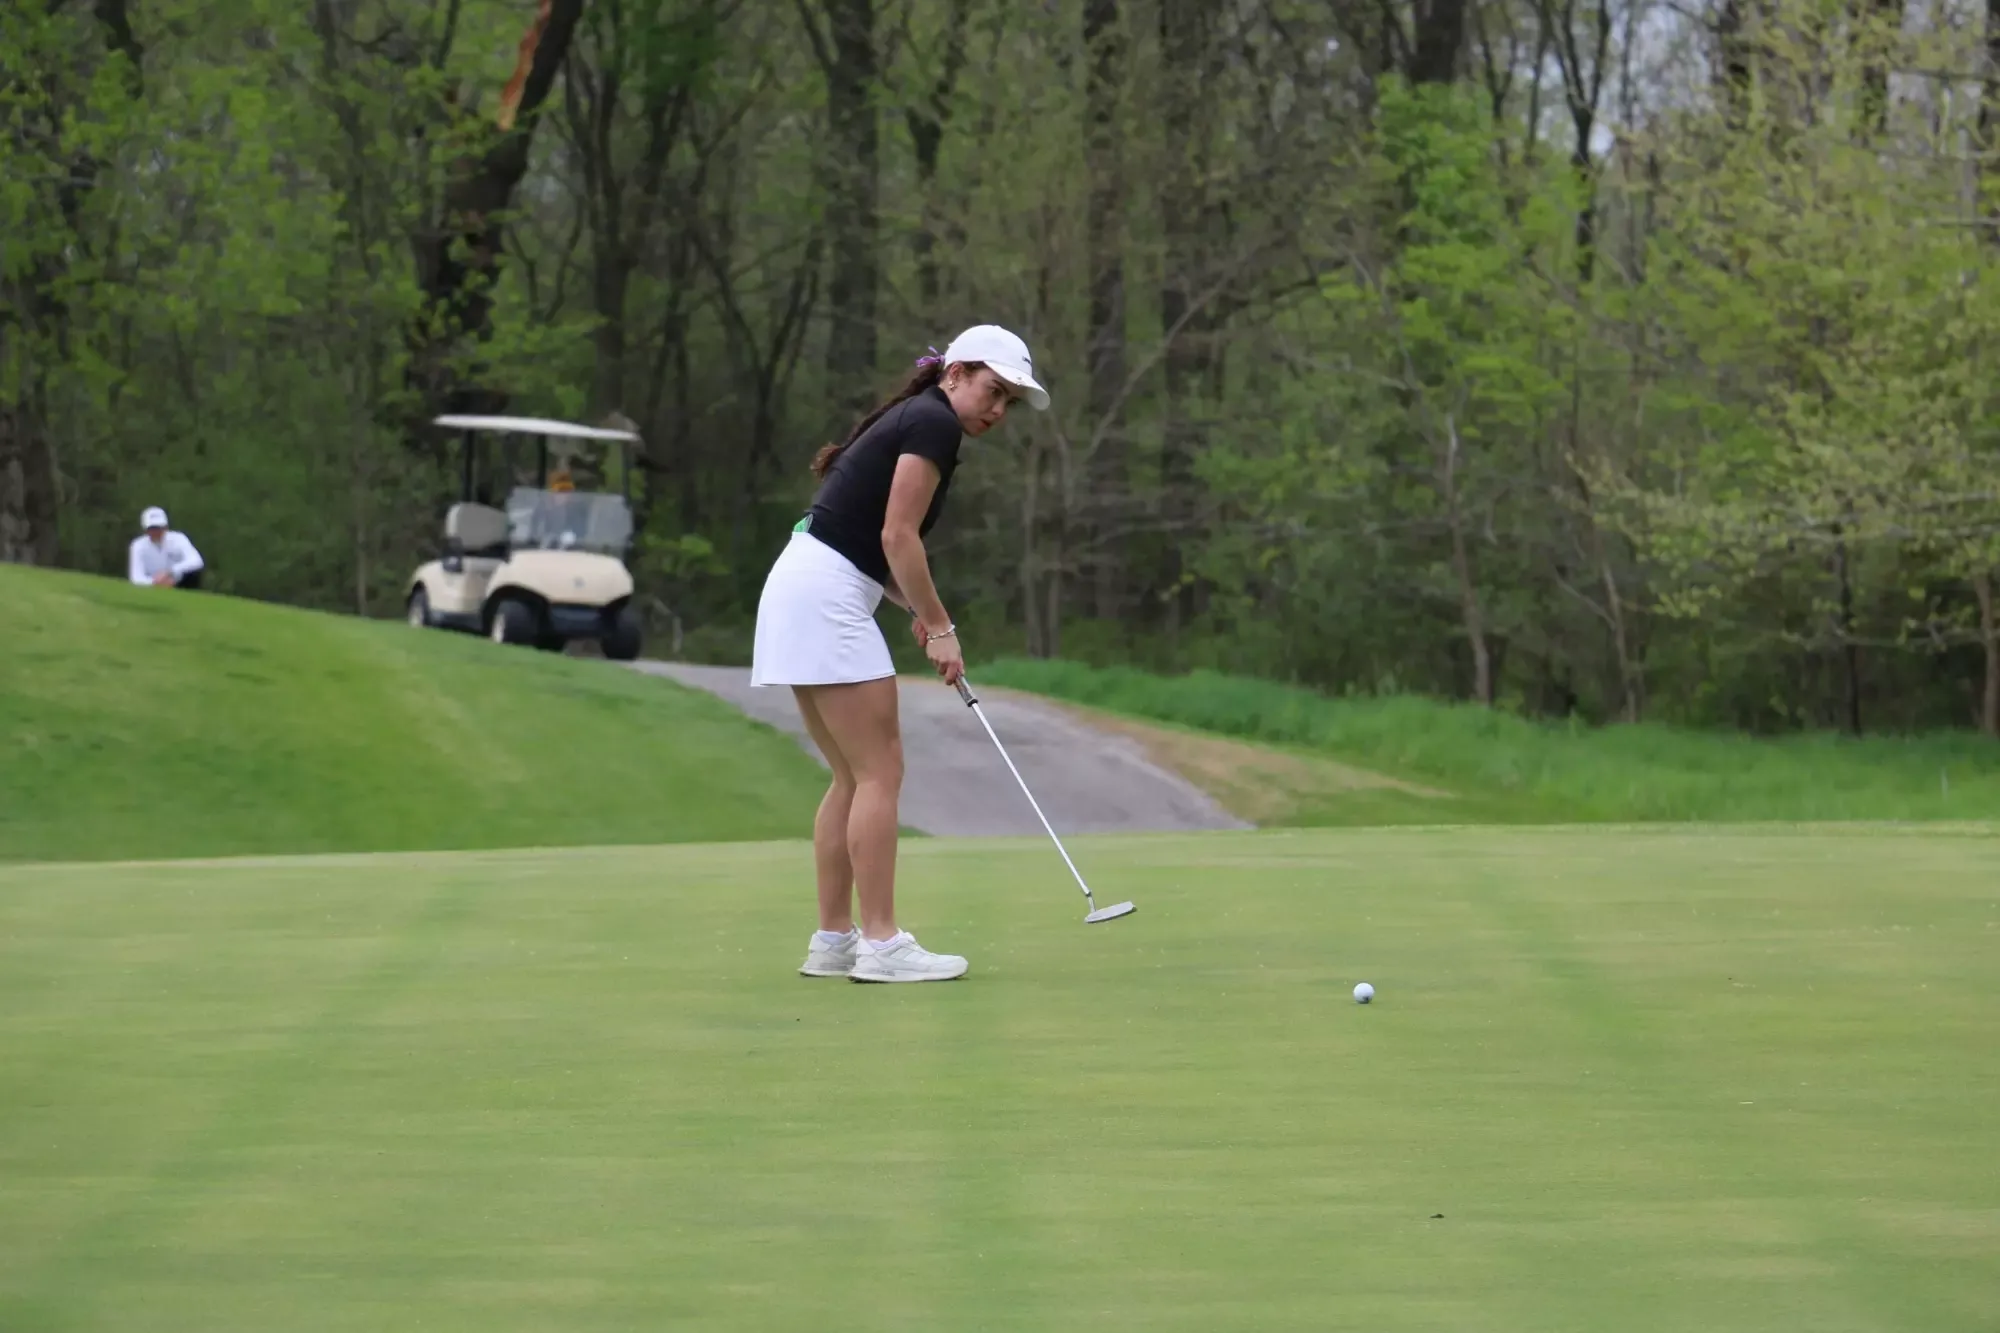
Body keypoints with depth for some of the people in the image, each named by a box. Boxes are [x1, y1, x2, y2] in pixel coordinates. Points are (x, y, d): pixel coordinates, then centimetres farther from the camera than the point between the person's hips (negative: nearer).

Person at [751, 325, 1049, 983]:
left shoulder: (910, 420, 22)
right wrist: (940, 626, -8)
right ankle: (881, 944, -9)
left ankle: (833, 941, 12)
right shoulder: (935, 424, -8)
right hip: (828, 600, -10)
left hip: (800, 589, 10)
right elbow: (898, 536, -15)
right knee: (881, 772, -8)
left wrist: (918, 611, 8)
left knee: (854, 777, 12)